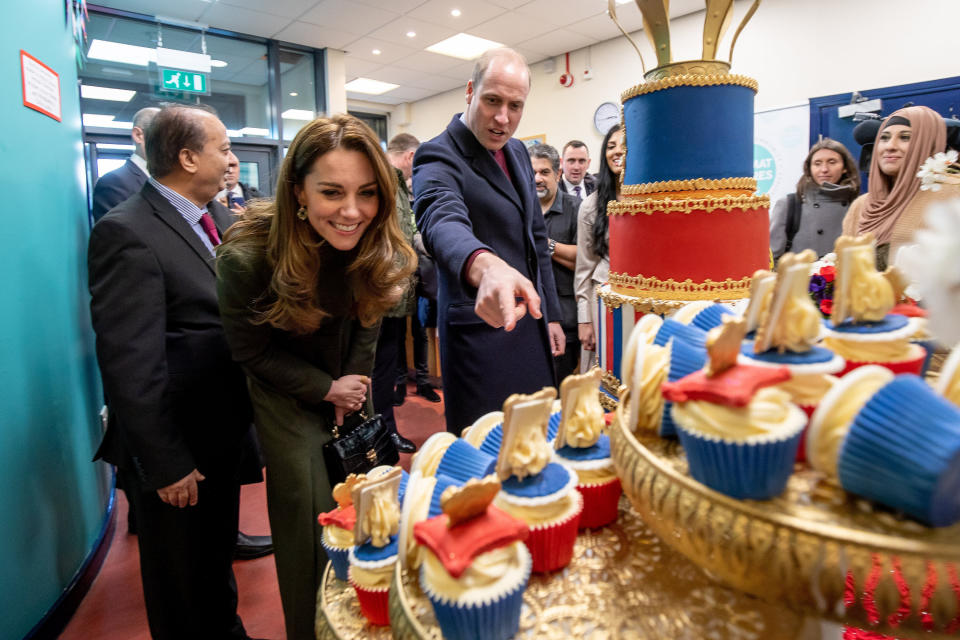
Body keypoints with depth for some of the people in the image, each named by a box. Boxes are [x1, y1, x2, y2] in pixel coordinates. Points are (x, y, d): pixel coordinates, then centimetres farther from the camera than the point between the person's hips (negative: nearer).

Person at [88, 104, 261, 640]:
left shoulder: (220, 218, 4)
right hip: (176, 447, -7)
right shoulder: (127, 233, -20)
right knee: (181, 581, 17)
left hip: (226, 431, 7)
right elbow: (130, 365, -23)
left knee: (219, 555, 28)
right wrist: (165, 465, -20)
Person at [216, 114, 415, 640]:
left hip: (349, 381, 4)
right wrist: (327, 389, -15)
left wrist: (356, 383, -8)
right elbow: (252, 352, -15)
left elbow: (367, 316, -1)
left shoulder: (379, 251, -18)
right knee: (309, 509, -4)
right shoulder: (247, 256, -28)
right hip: (285, 390, -3)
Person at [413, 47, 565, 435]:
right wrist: (486, 266, -58)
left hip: (531, 324, 7)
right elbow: (443, 222, -37)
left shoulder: (517, 152, 10)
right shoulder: (438, 157, -15)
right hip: (480, 331, -7)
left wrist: (551, 315, 14)